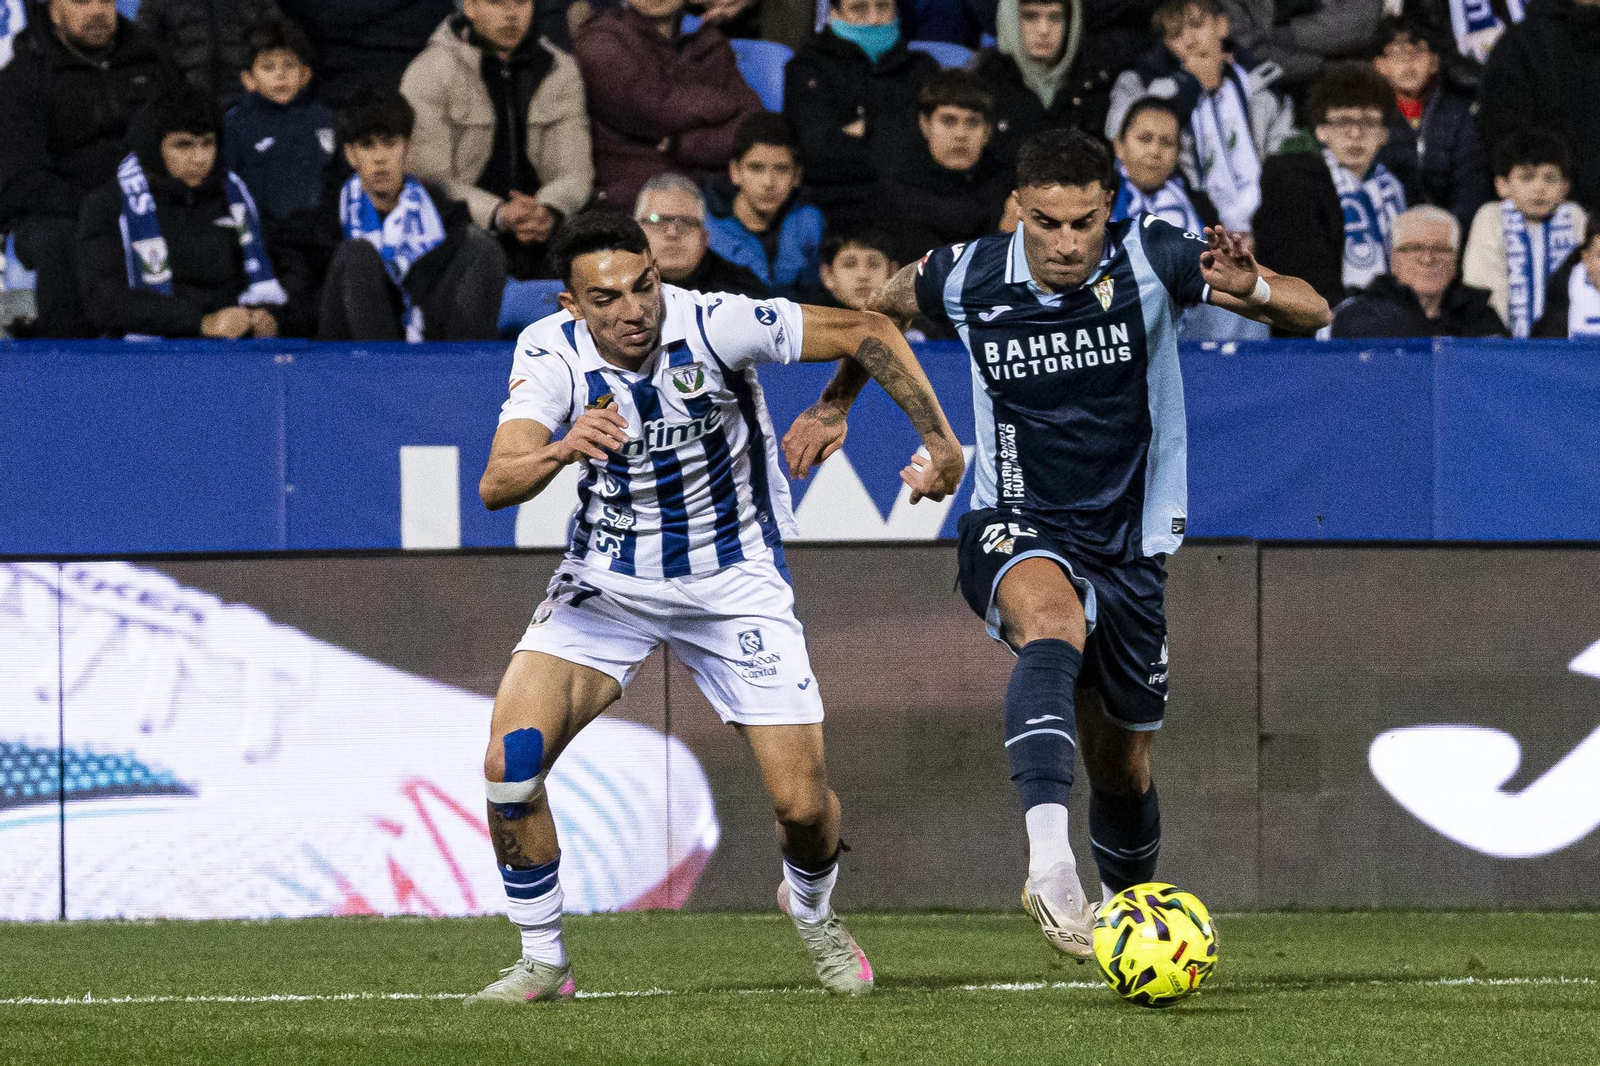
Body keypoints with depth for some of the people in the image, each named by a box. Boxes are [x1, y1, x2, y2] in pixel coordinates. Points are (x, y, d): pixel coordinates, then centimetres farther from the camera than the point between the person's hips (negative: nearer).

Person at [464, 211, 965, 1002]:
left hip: (734, 581, -1)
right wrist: (560, 450, -49)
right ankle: (542, 963, 1)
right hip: (607, 580, 1)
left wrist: (941, 443, -18)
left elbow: (866, 334, -14)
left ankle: (812, 912, 30)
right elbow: (497, 485, -27)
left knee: (802, 803, -7)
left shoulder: (712, 325, -23)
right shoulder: (549, 353, -16)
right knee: (510, 760, -18)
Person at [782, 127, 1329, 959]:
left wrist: (1250, 286, -31)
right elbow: (884, 308, 17)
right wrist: (833, 406, 19)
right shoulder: (966, 277, -8)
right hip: (1015, 532, -2)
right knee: (1053, 617, -38)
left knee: (1121, 767, 11)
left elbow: (1312, 313, -11)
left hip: (1130, 546, 2)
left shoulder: (1152, 259, -12)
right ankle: (1049, 862, -57)